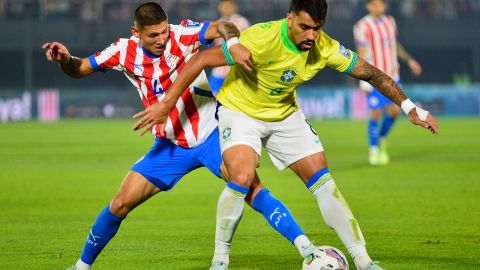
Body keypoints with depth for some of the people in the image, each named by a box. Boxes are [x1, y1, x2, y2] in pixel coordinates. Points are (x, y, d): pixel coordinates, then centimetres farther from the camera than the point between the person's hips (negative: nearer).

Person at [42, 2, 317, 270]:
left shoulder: (182, 36, -15)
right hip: (170, 145, 3)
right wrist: (65, 59, -17)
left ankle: (306, 247, -23)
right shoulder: (125, 52, -5)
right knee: (121, 204, -2)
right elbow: (79, 70, 5)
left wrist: (233, 43, -53)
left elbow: (222, 27, -30)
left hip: (209, 136, -3)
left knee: (251, 186, -23)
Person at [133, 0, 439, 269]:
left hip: (285, 114, 5)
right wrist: (166, 105, -26)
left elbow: (371, 73, -6)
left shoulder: (325, 48, -18)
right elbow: (201, 60, -28)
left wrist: (410, 107, -10)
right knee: (242, 178, -27)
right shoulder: (262, 38, -34)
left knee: (324, 182, -3)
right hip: (240, 111, -4)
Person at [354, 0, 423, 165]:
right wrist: (364, 79, -15)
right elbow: (361, 54, -9)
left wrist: (409, 60, 13)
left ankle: (382, 140, 24)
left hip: (392, 76, 6)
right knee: (376, 113, -5)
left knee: (395, 110, 0)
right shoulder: (362, 26, -7)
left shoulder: (390, 21, 13)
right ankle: (374, 151, 7)